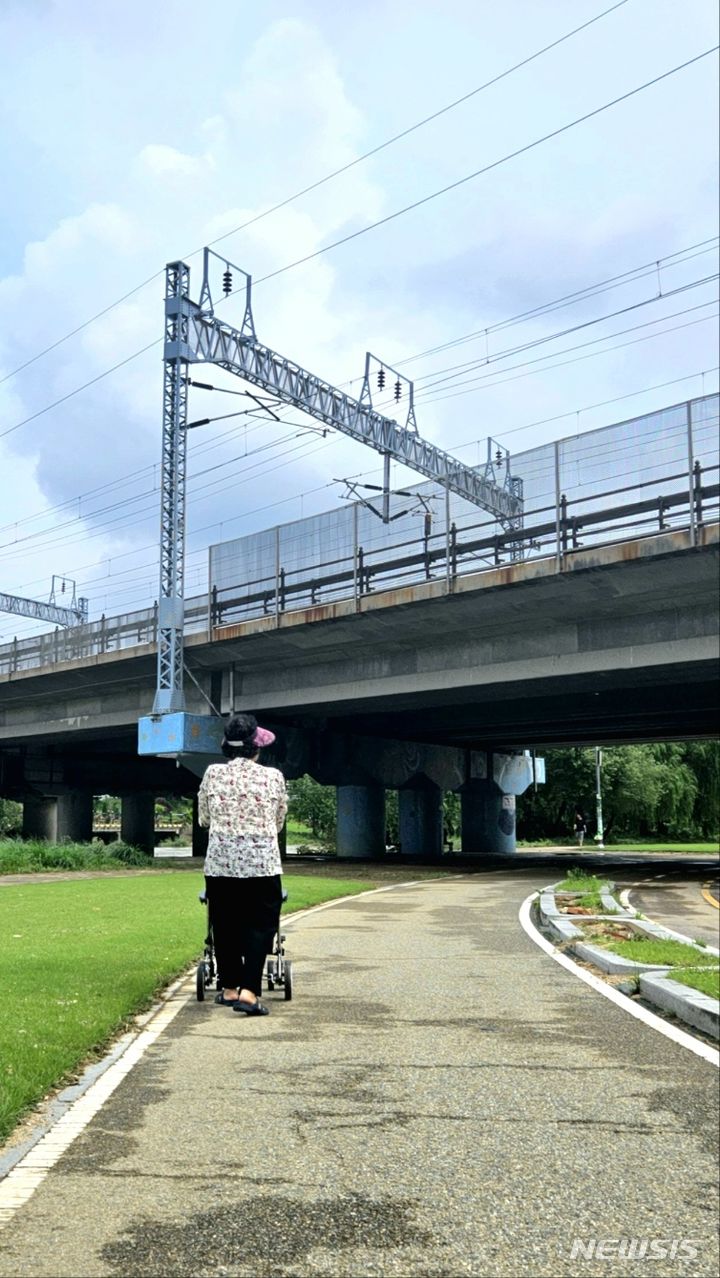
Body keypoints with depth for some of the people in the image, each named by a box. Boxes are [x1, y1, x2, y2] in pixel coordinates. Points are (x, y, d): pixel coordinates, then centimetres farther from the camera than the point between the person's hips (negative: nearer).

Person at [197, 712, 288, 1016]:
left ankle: (229, 989, 24)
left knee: (225, 926, 14)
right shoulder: (273, 777, -2)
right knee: (260, 926, 5)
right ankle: (249, 991, -5)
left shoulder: (213, 774, 0)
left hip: (220, 862, 2)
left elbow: (203, 818, 13)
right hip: (263, 863, -2)